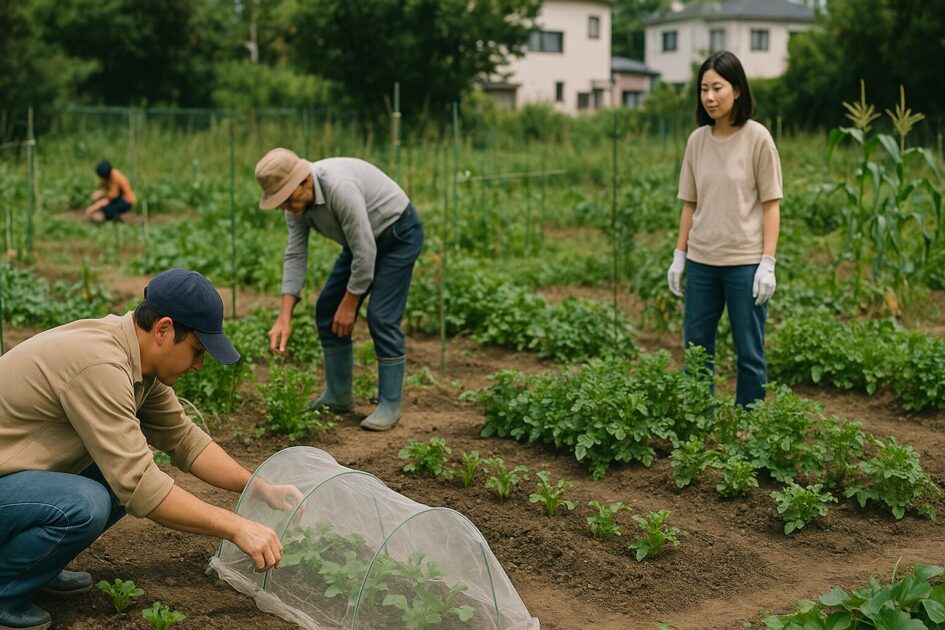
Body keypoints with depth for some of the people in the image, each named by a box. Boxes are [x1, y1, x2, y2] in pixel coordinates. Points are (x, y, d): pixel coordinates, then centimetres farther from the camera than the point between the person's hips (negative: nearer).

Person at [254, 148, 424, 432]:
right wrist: (285, 317, -15)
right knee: (327, 308, 4)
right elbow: (295, 256, -8)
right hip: (363, 239, 9)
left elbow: (365, 252, -31)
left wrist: (350, 303, -20)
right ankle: (338, 396, 14)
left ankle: (389, 405, -6)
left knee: (382, 317, -16)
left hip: (399, 233, -8)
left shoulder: (339, 187, -37)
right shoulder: (296, 200, -11)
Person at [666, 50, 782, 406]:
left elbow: (771, 204, -7)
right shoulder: (697, 140, 6)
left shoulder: (757, 138, -7)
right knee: (696, 348, 10)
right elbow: (690, 204, 11)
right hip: (701, 261, 5)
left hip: (744, 262, -5)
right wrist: (679, 255, 8)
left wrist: (768, 263, -12)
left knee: (749, 353, 3)